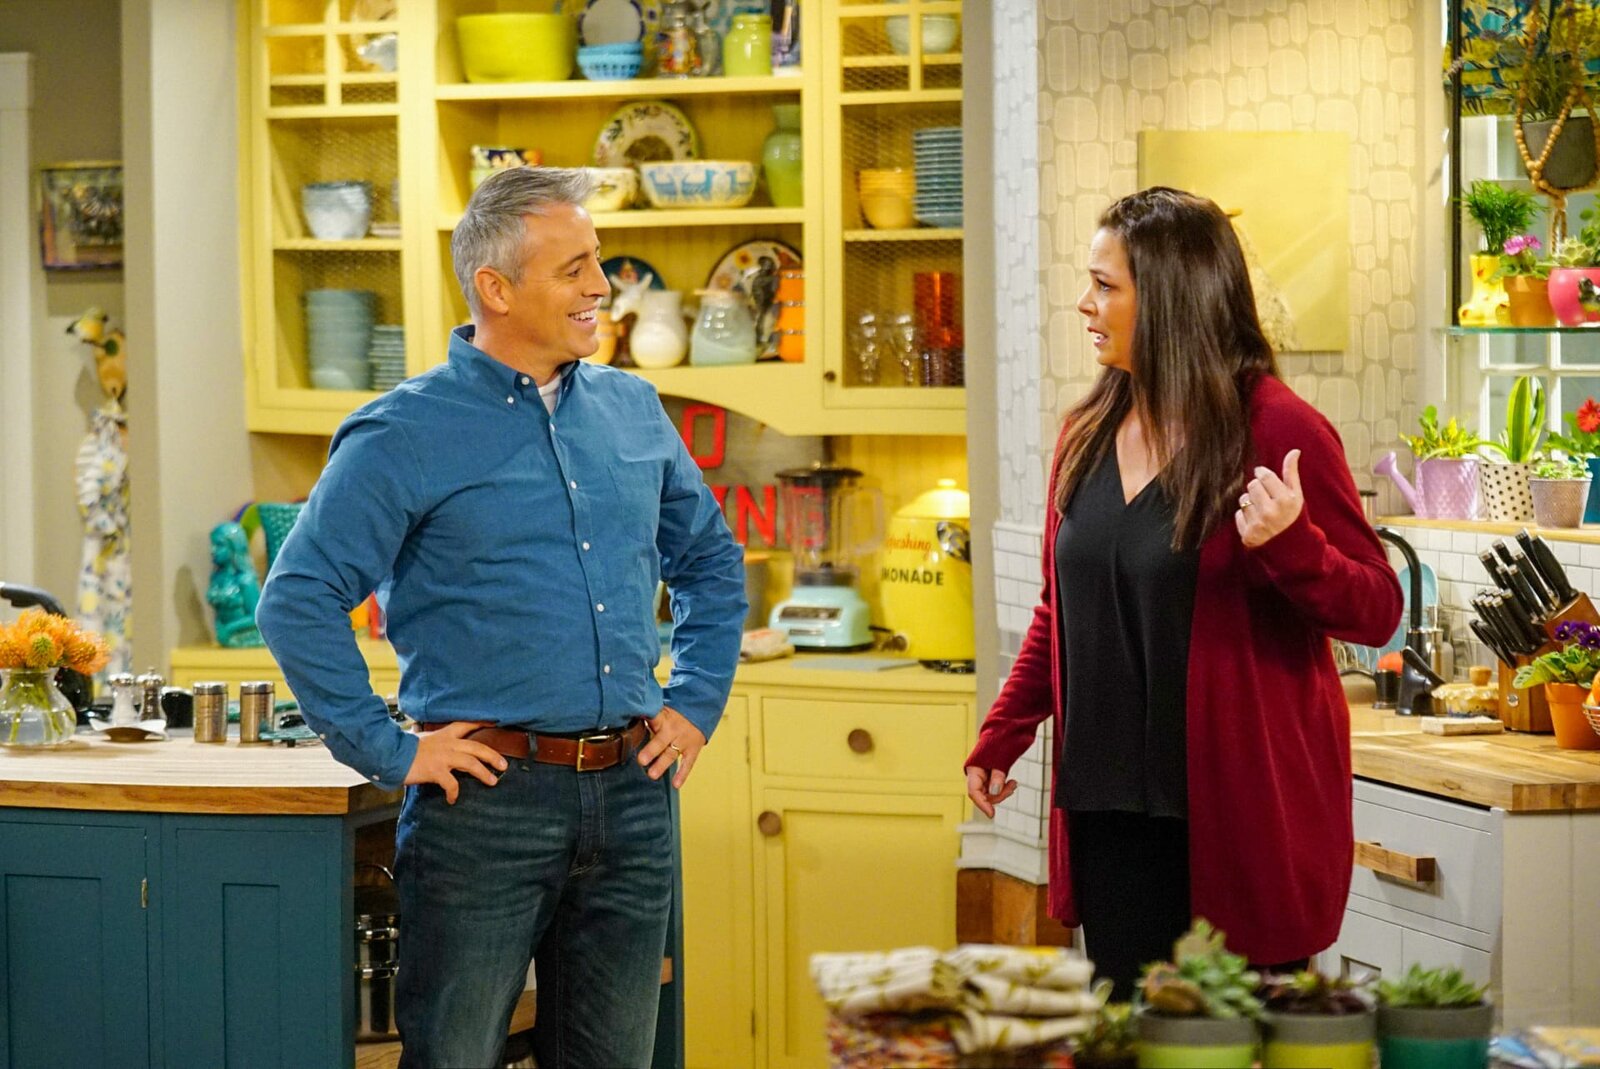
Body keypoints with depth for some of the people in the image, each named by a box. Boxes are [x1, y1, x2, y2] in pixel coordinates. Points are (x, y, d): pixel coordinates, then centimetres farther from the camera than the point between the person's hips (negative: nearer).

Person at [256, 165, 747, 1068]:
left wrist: (696, 706, 15)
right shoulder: (406, 434, -7)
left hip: (631, 794, 5)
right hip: (489, 799, -5)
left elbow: (712, 562, 25)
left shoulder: (634, 411, 11)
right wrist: (389, 752, -13)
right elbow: (299, 601, -12)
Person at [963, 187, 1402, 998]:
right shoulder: (1089, 435, 10)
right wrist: (1002, 734, 16)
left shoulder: (1278, 431, -10)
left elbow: (1377, 613, -8)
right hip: (1110, 802, 6)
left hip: (1239, 809, -6)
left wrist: (1289, 545, -25)